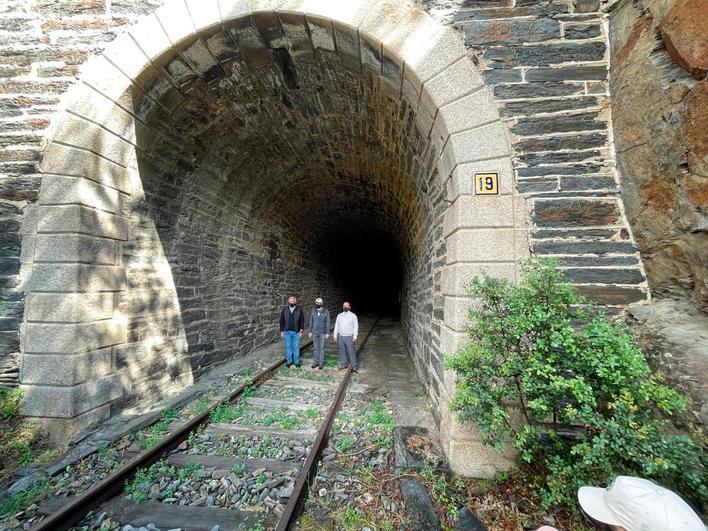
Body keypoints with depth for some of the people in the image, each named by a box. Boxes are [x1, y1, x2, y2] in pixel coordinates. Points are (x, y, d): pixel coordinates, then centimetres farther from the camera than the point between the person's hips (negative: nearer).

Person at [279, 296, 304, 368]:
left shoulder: (299, 310, -2)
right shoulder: (284, 310, 1)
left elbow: (302, 321, 0)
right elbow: (281, 321, 5)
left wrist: (301, 331, -4)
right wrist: (281, 331, 2)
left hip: (296, 332, -1)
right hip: (287, 332, 1)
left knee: (296, 347, 6)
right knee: (288, 347, 9)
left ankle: (297, 361, 17)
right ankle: (289, 361, 22)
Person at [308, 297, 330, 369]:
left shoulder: (326, 311, -9)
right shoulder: (313, 311, 1)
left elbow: (327, 322, -7)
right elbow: (311, 322, 6)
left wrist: (327, 333, -10)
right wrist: (310, 331, 4)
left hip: (322, 332, -3)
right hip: (315, 332, 3)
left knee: (321, 347, 4)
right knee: (316, 347, 9)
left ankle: (321, 362, 13)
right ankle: (315, 362, 19)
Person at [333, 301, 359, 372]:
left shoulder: (353, 315, -4)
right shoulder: (339, 315, 8)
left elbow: (356, 326, -7)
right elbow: (336, 326, 10)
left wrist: (355, 336, -14)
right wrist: (335, 335, 5)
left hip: (349, 337, -4)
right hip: (341, 337, 4)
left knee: (351, 352, -3)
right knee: (342, 351, 11)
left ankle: (354, 366, 5)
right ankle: (344, 364, 25)